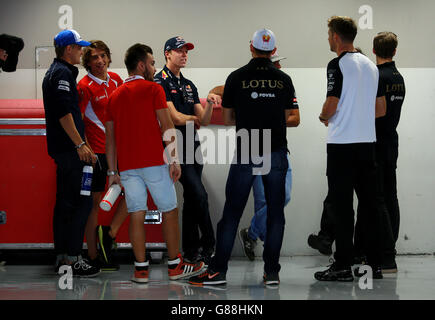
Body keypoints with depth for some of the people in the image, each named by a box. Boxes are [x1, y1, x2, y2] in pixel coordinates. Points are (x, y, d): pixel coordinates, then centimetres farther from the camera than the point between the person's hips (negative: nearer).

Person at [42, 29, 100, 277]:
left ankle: (62, 256, 15)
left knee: (65, 202, 12)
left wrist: (82, 142, 26)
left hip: (61, 148, 11)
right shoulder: (63, 73, -12)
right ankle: (73, 258, -11)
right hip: (69, 148, -11)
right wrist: (80, 144, -20)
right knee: (82, 201, -10)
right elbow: (64, 112, -21)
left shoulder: (55, 71, 21)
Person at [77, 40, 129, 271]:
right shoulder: (85, 86, -10)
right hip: (96, 151, -7)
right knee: (94, 201, -1)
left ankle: (109, 233, 12)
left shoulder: (115, 80, 9)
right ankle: (93, 256, 4)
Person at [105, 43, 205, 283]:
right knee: (169, 211, 6)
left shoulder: (114, 96, 14)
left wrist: (112, 171, 14)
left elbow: (110, 137, 12)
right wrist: (174, 159, -7)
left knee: (136, 215, 3)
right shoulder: (153, 89, -1)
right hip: (153, 161, -4)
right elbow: (166, 126, -8)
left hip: (127, 165, 5)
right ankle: (175, 265, 10)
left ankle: (141, 269, 0)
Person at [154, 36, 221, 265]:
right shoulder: (160, 82, -5)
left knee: (191, 198, 8)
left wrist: (209, 104, -6)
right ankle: (208, 246, -6)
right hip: (175, 148, -8)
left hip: (193, 147, 8)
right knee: (199, 195, -15)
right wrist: (193, 119, 6)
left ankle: (191, 251, 13)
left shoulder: (189, 86, 19)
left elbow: (204, 121, 13)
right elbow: (175, 118, -13)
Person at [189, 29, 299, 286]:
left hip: (246, 154, -1)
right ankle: (272, 272, 6)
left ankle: (218, 270, 1)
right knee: (275, 213, 7)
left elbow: (228, 119, 6)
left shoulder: (237, 77, 1)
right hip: (276, 153, 1)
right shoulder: (284, 79, 4)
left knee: (232, 212, 2)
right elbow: (292, 119, 7)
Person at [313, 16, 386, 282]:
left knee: (342, 205, -3)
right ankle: (375, 263, 11)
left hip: (342, 144, -7)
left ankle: (343, 266, -3)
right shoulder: (371, 65, 12)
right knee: (370, 203, 9)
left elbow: (331, 105, -15)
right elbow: (381, 109, 14)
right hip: (368, 142, 7)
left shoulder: (338, 65, -10)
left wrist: (324, 117, 6)